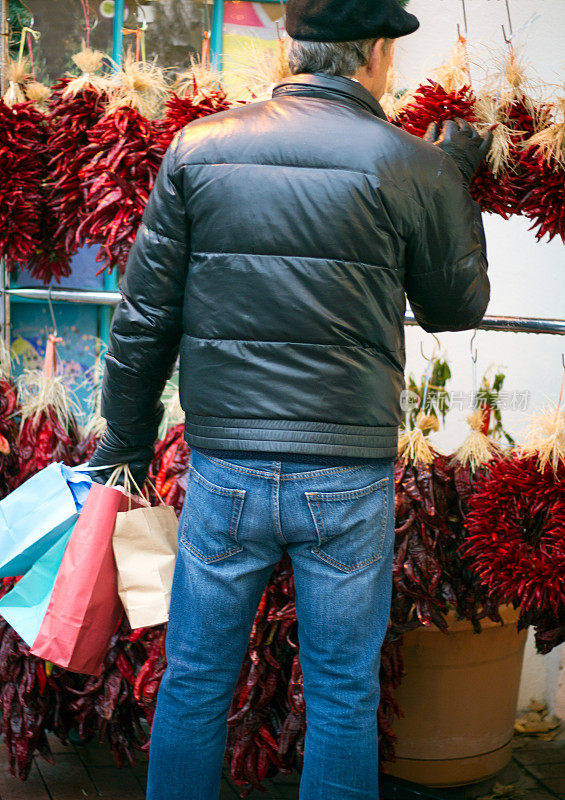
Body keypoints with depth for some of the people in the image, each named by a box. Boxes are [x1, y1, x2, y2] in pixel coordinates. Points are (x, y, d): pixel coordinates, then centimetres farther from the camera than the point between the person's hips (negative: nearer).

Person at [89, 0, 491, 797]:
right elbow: (458, 306, 9)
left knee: (194, 683, 16)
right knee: (343, 696, 14)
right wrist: (456, 185, 20)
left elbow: (144, 315, 2)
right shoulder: (410, 164, -5)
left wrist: (127, 433, 14)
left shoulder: (198, 147, 0)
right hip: (348, 479, -1)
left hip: (224, 471, 2)